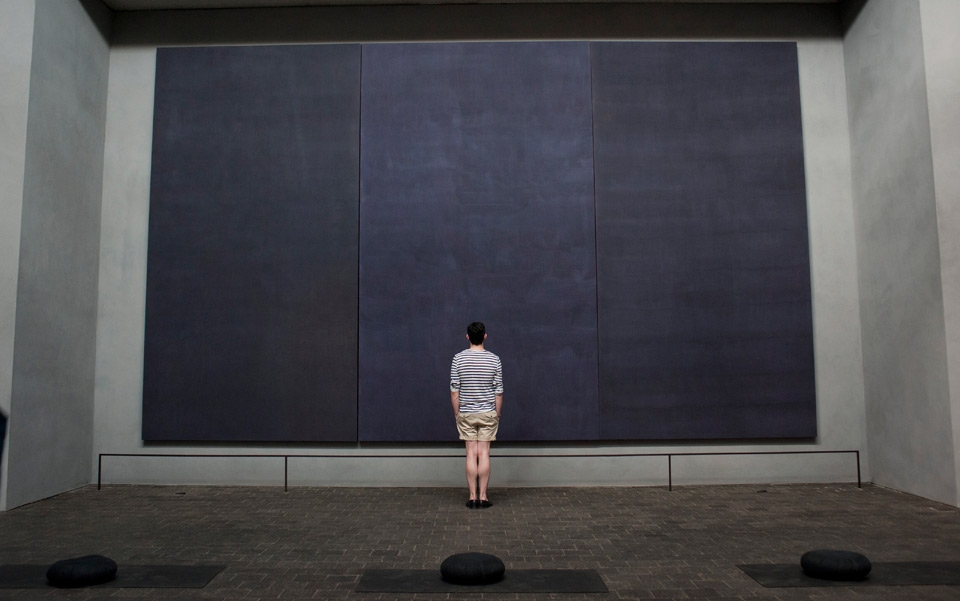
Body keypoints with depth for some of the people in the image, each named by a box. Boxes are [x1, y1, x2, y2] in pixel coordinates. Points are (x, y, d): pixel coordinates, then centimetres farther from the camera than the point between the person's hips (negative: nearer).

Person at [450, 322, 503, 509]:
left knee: (471, 454, 4)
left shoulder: (458, 359, -5)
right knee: (484, 454, 2)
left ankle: (473, 497, 6)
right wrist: (497, 414, 9)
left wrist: (456, 413, 7)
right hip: (488, 413, 0)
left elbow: (454, 391, -4)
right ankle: (483, 497, 5)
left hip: (466, 414, 0)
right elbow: (498, 392, -2)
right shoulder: (494, 359, -5)